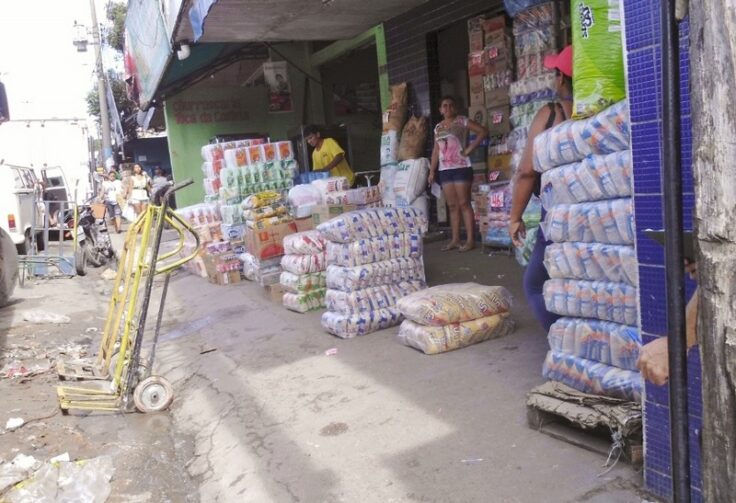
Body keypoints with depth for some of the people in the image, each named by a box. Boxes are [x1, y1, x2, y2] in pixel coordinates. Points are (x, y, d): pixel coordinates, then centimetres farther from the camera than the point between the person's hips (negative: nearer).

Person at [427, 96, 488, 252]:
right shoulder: (438, 127, 15)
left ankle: (470, 239, -4)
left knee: (464, 203, -7)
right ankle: (455, 239, 11)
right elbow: (436, 151, 16)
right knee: (452, 205, 7)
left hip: (461, 167, -5)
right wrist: (432, 171, 10)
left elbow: (483, 131, -7)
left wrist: (470, 149, -11)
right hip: (444, 170, 6)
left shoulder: (462, 121, -1)